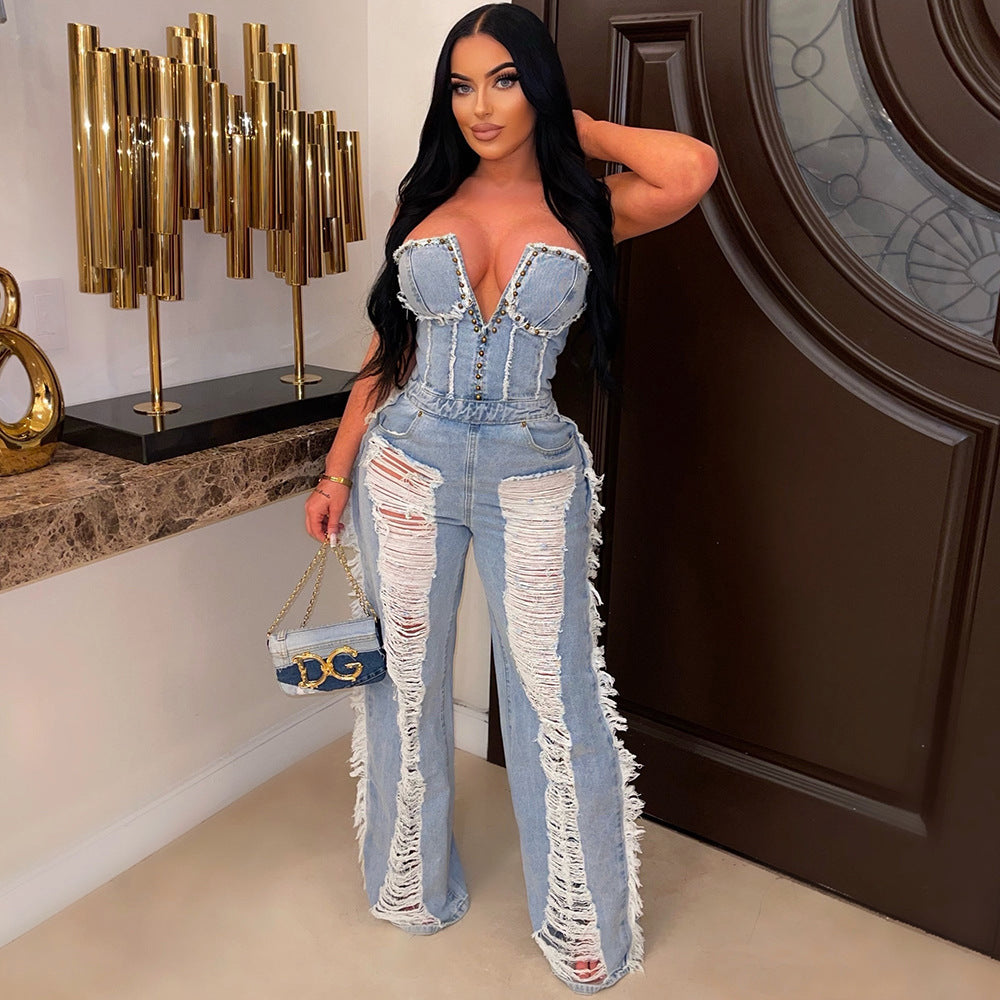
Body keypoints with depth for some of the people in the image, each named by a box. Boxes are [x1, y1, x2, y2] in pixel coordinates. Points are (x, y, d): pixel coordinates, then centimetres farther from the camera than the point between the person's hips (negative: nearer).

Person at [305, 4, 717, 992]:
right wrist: (337, 471, 6)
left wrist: (575, 126, -4)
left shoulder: (585, 209, 1)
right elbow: (386, 350, 9)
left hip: (532, 479, -2)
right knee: (406, 687, 12)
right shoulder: (426, 199, 7)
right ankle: (414, 887, 36)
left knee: (554, 702, 4)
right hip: (406, 469, 3)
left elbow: (692, 168, -20)